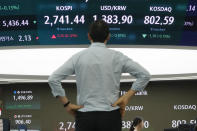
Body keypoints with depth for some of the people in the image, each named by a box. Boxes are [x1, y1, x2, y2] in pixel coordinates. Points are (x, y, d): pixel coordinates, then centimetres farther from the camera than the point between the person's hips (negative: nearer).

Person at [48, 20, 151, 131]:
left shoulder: (78, 57, 1)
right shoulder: (117, 57, 0)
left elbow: (53, 79, -2)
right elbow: (145, 75, -1)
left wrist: (67, 104, 2)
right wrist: (127, 97, 1)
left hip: (85, 117, 1)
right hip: (111, 117, 0)